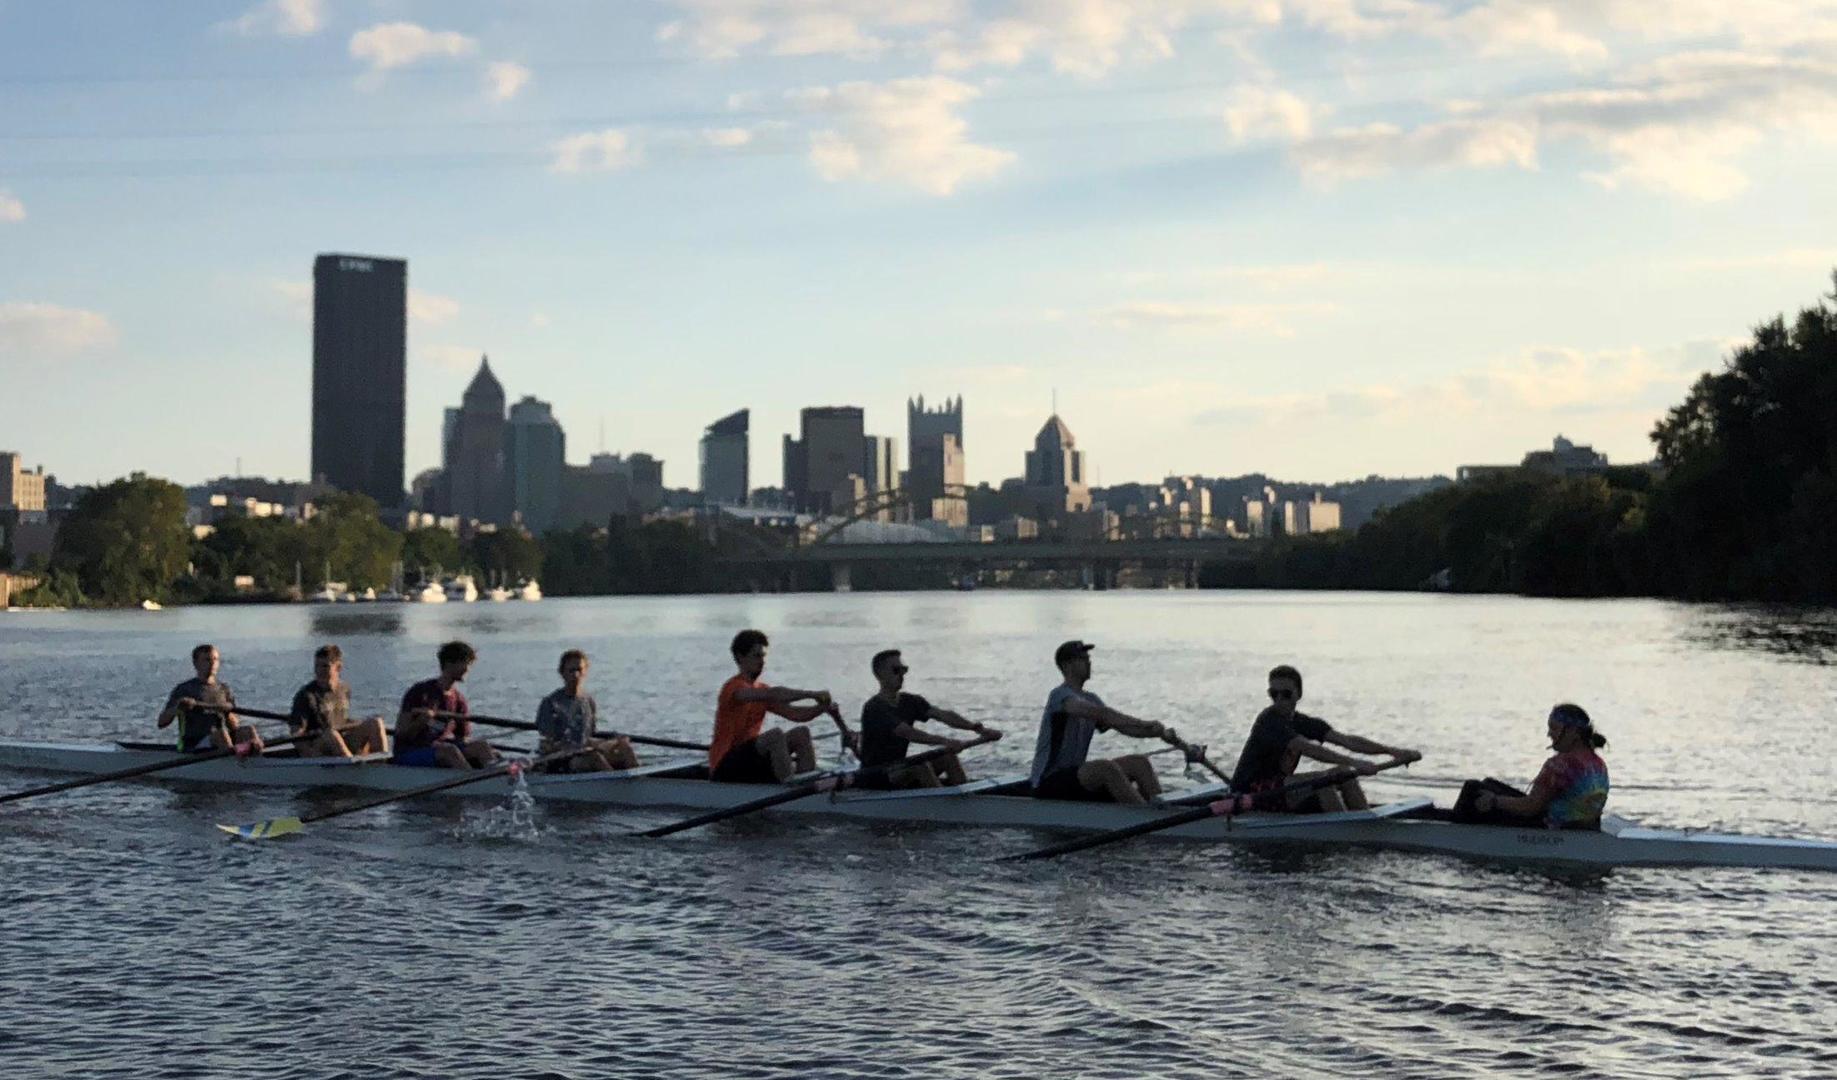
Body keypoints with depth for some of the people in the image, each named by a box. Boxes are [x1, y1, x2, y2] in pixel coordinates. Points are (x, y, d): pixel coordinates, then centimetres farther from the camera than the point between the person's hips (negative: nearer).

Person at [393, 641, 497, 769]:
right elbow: (401, 734, -8)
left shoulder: (459, 700, 10)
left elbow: (465, 739, 6)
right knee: (449, 750, -34)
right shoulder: (420, 692, -5)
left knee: (479, 745, -20)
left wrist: (486, 753, -13)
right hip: (409, 753, -5)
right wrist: (420, 722, -27)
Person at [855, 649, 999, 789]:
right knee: (921, 765, -30)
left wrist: (977, 728, -20)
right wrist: (944, 741, -42)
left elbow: (942, 715, -5)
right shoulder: (874, 708, -17)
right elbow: (907, 732, -31)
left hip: (900, 769, 8)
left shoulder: (909, 702, 8)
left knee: (947, 756, -8)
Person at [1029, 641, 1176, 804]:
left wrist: (1160, 733, -10)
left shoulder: (1090, 699, 15)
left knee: (1139, 762, -5)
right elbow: (1101, 714, -28)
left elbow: (1122, 725, 7)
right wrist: (1145, 724, -31)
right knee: (1108, 768, -34)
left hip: (1076, 777, 9)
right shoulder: (1060, 695, -13)